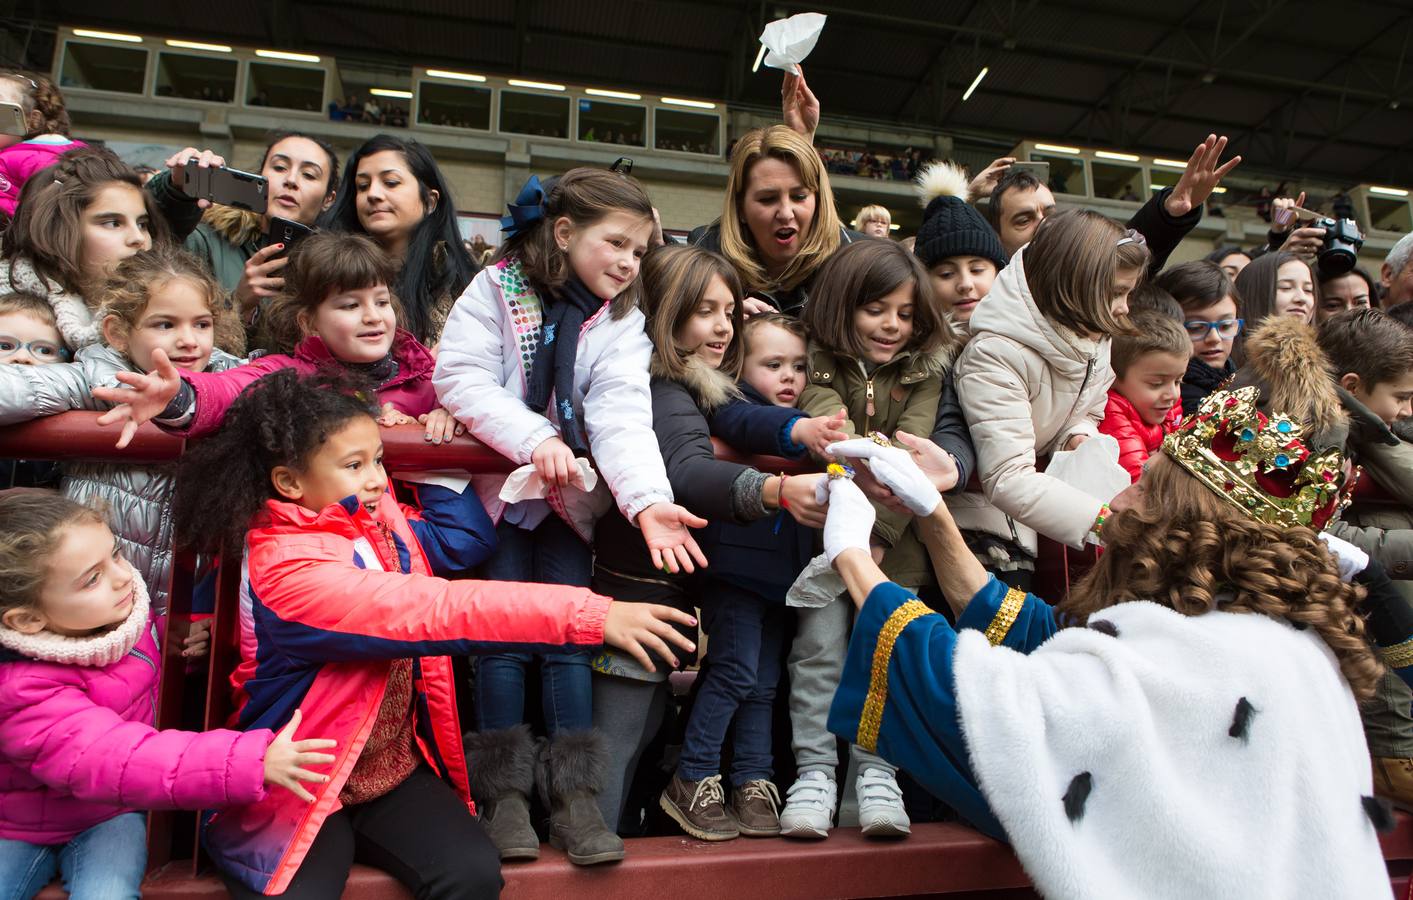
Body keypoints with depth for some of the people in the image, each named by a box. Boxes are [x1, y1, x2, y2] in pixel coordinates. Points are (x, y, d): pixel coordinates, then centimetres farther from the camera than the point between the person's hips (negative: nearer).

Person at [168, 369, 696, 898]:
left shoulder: (374, 523, 0)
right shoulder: (285, 565, -23)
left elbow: (467, 539, 9)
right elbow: (430, 611, -33)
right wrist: (589, 615, -38)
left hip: (393, 770, 6)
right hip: (295, 786, -5)